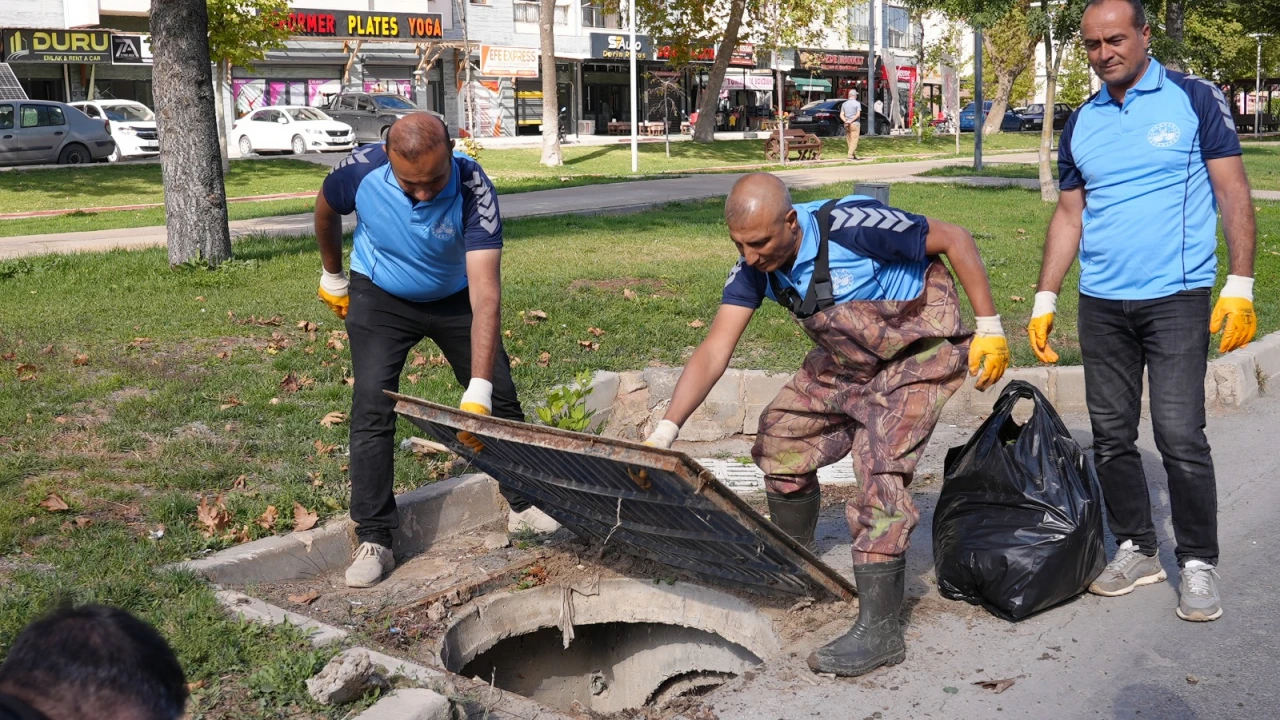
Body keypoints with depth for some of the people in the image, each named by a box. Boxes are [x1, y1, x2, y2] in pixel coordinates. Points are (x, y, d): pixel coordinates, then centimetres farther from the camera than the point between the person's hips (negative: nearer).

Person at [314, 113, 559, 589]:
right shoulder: (360, 172, -31)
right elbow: (326, 210, -3)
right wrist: (332, 275, 9)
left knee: (500, 399, 4)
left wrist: (478, 389, -48)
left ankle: (524, 505, 24)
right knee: (372, 408, -12)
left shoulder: (473, 188, -36)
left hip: (454, 297, 1)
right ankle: (373, 540, -4)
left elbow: (485, 295, -41)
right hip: (379, 299, 0)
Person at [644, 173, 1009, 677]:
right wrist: (665, 431, -26)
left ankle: (878, 629, -14)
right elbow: (713, 353, -17)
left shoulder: (852, 226, -33)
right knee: (782, 436, 8)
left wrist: (989, 329, -19)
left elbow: (954, 240, -21)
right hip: (846, 362, 7)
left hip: (919, 351, -7)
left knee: (880, 471, -18)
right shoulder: (754, 266, -13)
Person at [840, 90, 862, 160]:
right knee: (854, 140, -5)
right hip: (855, 124, -5)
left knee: (850, 140, 10)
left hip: (847, 125, 5)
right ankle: (850, 155, -15)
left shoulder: (844, 104, 10)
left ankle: (854, 154, 15)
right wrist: (851, 121, -16)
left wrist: (846, 121, -11)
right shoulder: (857, 103, -5)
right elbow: (858, 114, -15)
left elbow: (841, 115, 1)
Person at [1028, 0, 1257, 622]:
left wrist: (1240, 286, -11)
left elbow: (1234, 193, -3)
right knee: (1111, 435, 7)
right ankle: (1135, 549, 22)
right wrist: (1045, 300, 8)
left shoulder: (1194, 100, -2)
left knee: (1179, 435, -7)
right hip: (1101, 303, 5)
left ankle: (1198, 563, 8)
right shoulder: (1081, 123, 11)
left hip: (1176, 298, -4)